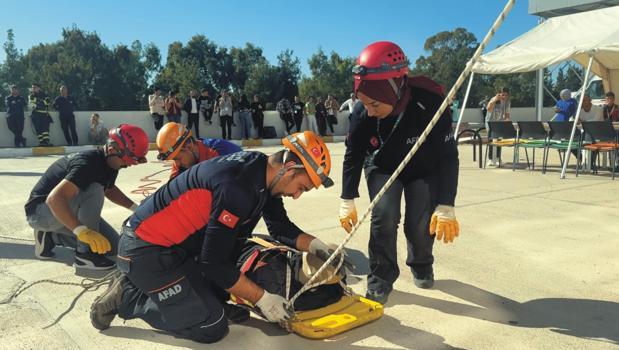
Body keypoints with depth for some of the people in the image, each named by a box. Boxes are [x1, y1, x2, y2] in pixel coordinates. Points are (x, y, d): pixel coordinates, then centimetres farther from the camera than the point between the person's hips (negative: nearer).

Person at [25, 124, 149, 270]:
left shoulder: (109, 162, -4)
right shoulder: (89, 163, -31)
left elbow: (109, 189, 17)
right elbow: (54, 198, -42)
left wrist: (135, 207, 5)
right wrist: (82, 231, -49)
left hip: (70, 209, 9)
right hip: (41, 210, -8)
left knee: (112, 245, 0)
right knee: (94, 191, -33)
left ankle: (52, 236, 11)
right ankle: (85, 255, -22)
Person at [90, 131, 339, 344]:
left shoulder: (261, 168, -2)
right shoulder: (237, 188, -30)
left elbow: (281, 227, 12)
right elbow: (214, 263, -22)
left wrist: (315, 245, -1)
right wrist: (261, 299, -13)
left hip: (180, 244, 9)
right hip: (147, 251, -9)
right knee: (212, 328, -6)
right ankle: (128, 297, 4)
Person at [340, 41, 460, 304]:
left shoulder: (430, 103, -35)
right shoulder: (362, 113, -27)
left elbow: (448, 156, -27)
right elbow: (353, 155, -11)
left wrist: (445, 207, -29)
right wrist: (347, 201, -9)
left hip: (424, 169, -1)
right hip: (382, 167, 1)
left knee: (421, 224, -9)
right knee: (384, 216, -19)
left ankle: (421, 265, 25)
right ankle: (381, 278, 1)